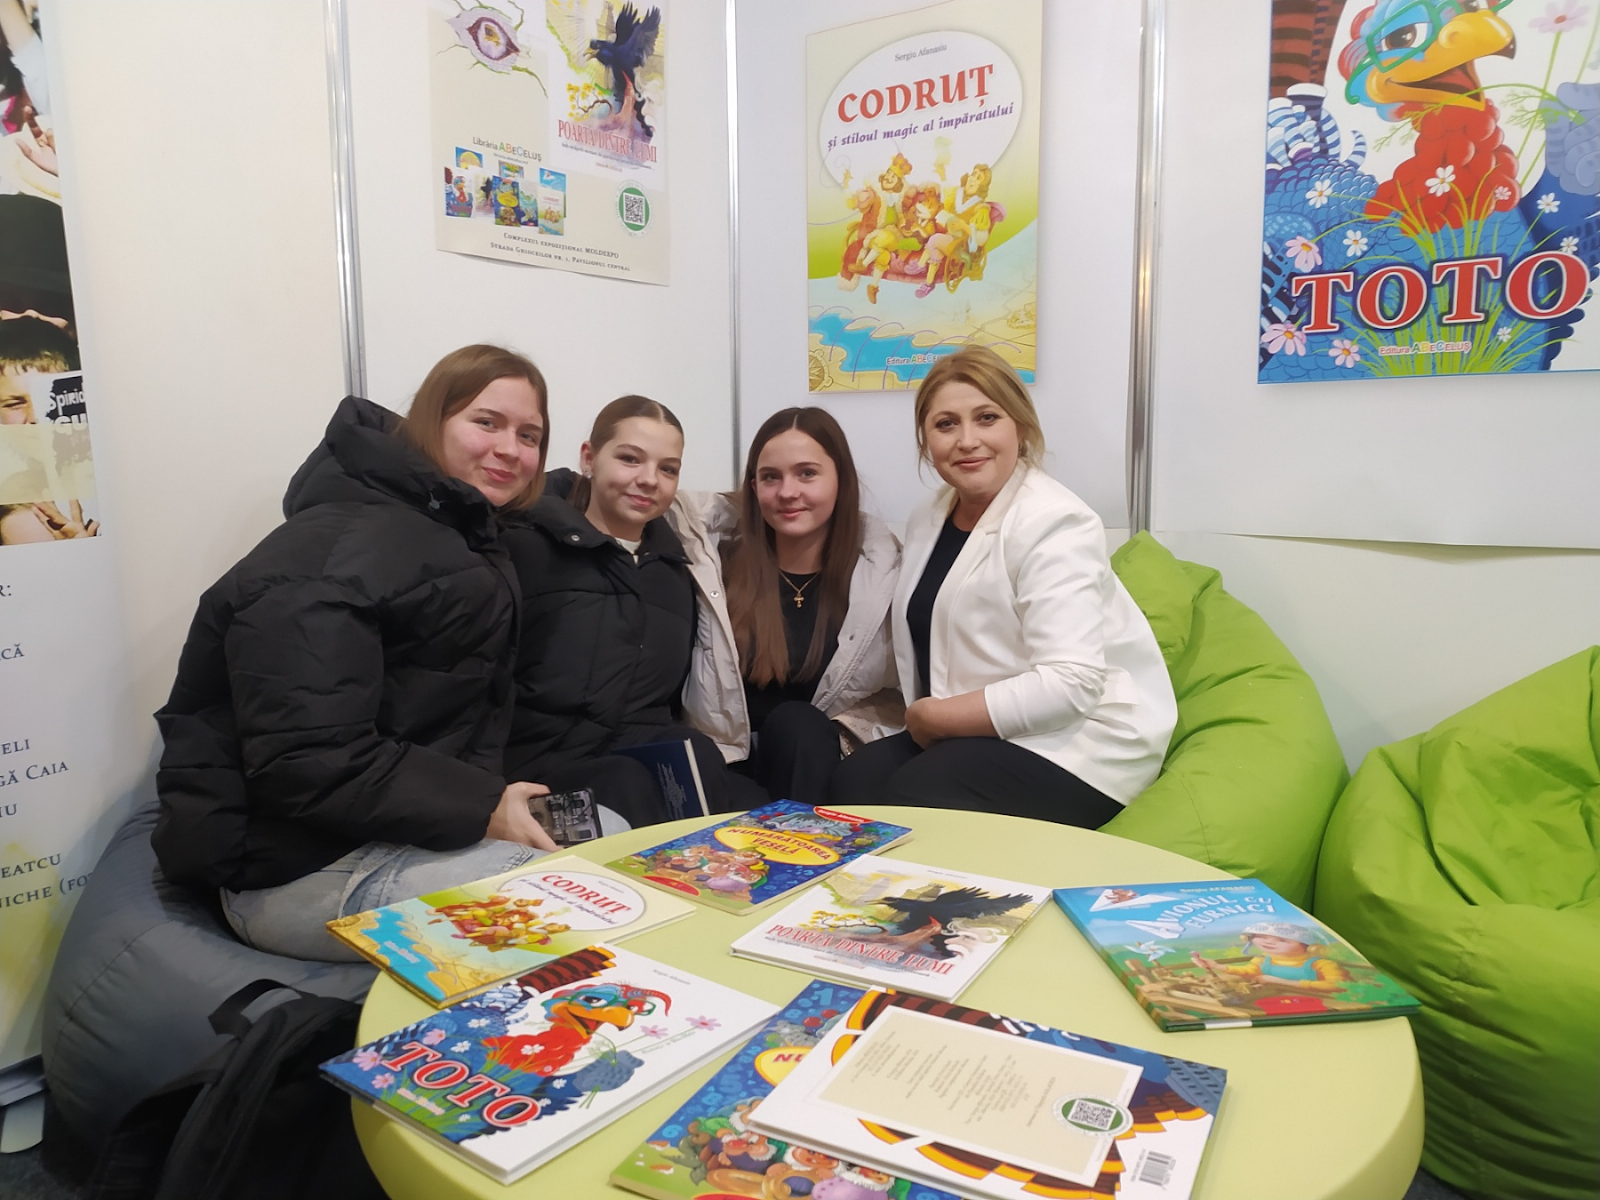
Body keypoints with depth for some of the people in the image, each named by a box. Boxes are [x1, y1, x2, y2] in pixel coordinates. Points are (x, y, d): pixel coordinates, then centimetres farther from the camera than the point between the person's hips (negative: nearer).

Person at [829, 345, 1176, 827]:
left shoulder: (1053, 523, -16)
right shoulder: (927, 521, 10)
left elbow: (1071, 684, -25)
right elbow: (921, 644, 14)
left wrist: (933, 717, -17)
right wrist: (920, 719, -7)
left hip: (1082, 740, -7)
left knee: (911, 800, -25)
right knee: (855, 778, -16)